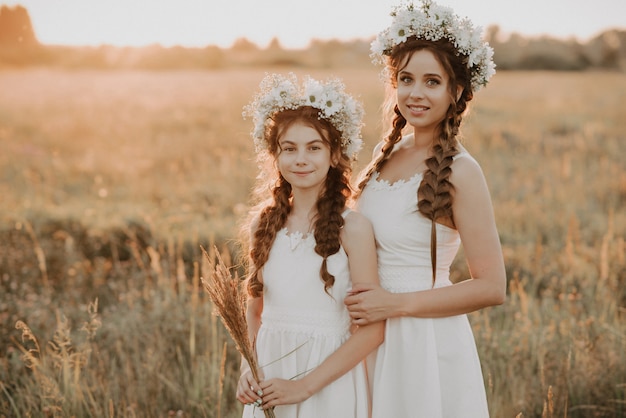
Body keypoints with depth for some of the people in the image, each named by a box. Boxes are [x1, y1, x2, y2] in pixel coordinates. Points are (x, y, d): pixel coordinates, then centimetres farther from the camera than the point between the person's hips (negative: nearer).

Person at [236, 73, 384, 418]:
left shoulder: (352, 228, -11)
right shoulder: (264, 223, 1)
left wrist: (304, 385, -15)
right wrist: (247, 370, -4)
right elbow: (255, 311, 11)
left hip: (328, 383, -4)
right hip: (269, 376, 4)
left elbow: (373, 329, -13)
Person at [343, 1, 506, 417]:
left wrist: (398, 303, -18)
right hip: (372, 340, 6)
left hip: (427, 344, -6)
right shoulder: (386, 154, 4)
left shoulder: (459, 172, -15)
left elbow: (492, 287, -16)